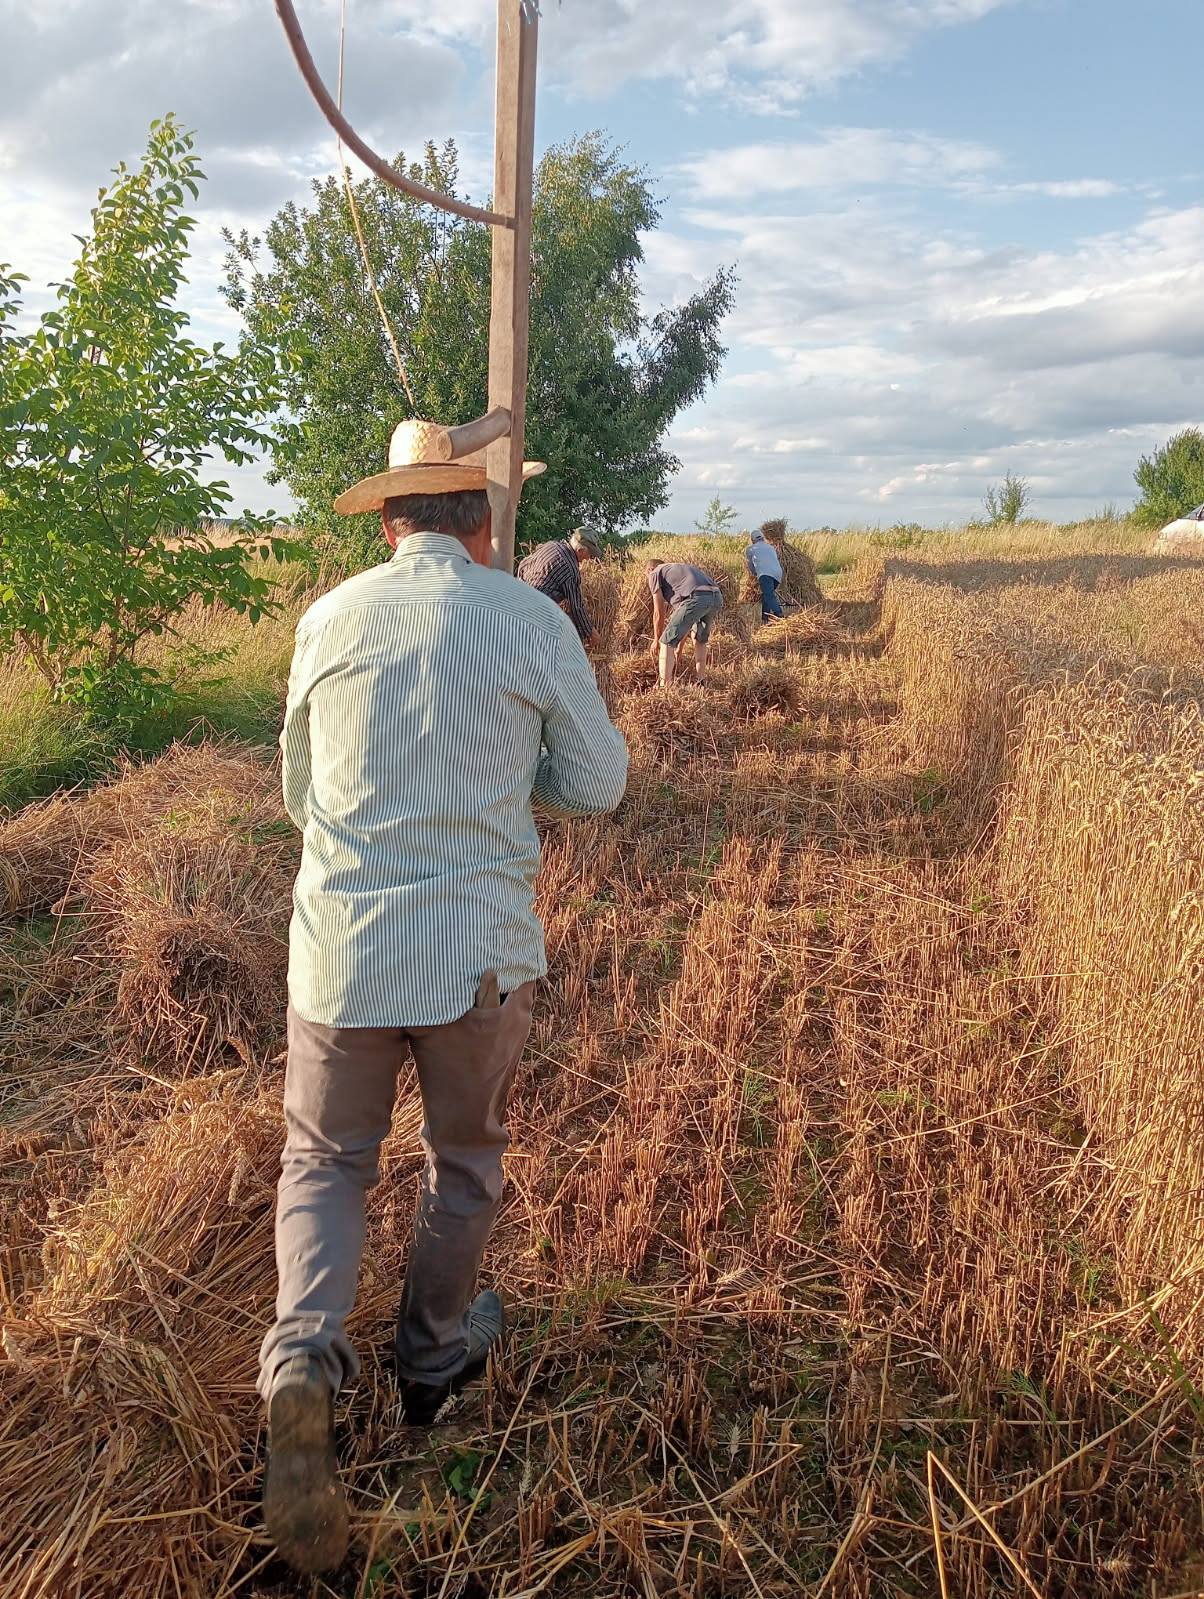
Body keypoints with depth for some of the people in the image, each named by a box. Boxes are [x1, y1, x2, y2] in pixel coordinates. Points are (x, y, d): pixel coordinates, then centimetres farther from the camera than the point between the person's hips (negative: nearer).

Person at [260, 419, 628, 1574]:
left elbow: (299, 791, 12)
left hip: (341, 944, 1)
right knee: (465, 1160, 22)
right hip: (480, 948, -1)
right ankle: (433, 1359, 40)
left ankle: (304, 1360, -1)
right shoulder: (530, 622, -5)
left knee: (323, 1160, 20)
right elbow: (597, 786, 2)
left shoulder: (328, 620, 1)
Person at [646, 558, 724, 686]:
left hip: (696, 599, -7)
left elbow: (659, 613, 15)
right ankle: (699, 682, 34)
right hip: (717, 598, 7)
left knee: (667, 642, 6)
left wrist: (656, 640, 29)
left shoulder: (655, 574, 20)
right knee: (700, 638, 31)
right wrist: (679, 647, 44)